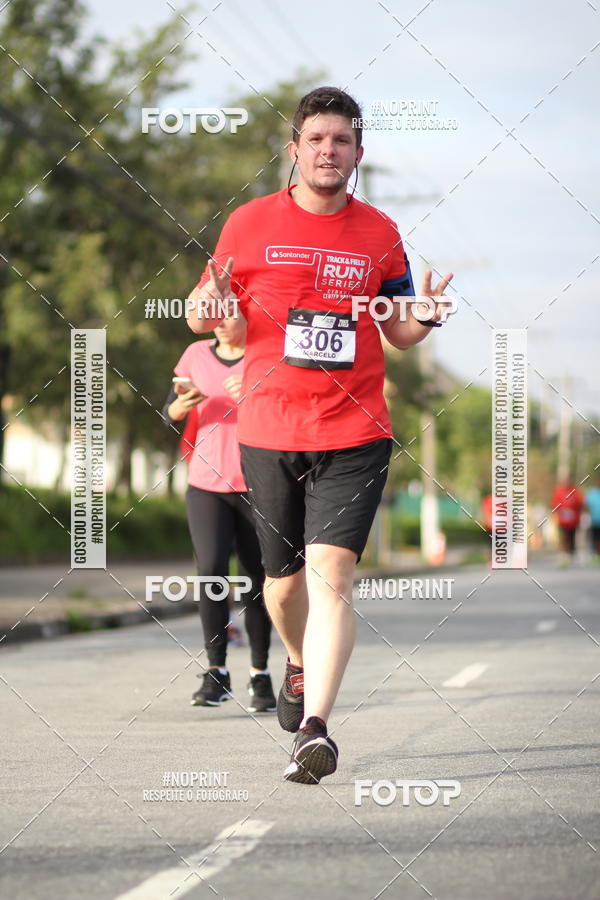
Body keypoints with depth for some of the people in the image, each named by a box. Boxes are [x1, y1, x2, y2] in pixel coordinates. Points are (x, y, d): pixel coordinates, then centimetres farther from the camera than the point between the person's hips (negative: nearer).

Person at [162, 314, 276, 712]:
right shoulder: (197, 355, 8)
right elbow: (169, 414, 10)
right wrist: (183, 403, -13)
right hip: (207, 485, 2)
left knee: (256, 580, 2)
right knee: (211, 570, -16)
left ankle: (261, 676, 16)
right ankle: (217, 673, -9)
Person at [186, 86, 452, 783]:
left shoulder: (380, 234, 7)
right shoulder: (250, 223, 3)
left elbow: (399, 332, 15)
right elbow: (201, 316, 10)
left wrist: (427, 315, -8)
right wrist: (208, 305, -14)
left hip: (354, 433, -1)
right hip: (267, 431, 1)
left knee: (331, 575, -15)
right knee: (284, 578, 12)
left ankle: (315, 729, -20)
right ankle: (299, 665, 44)